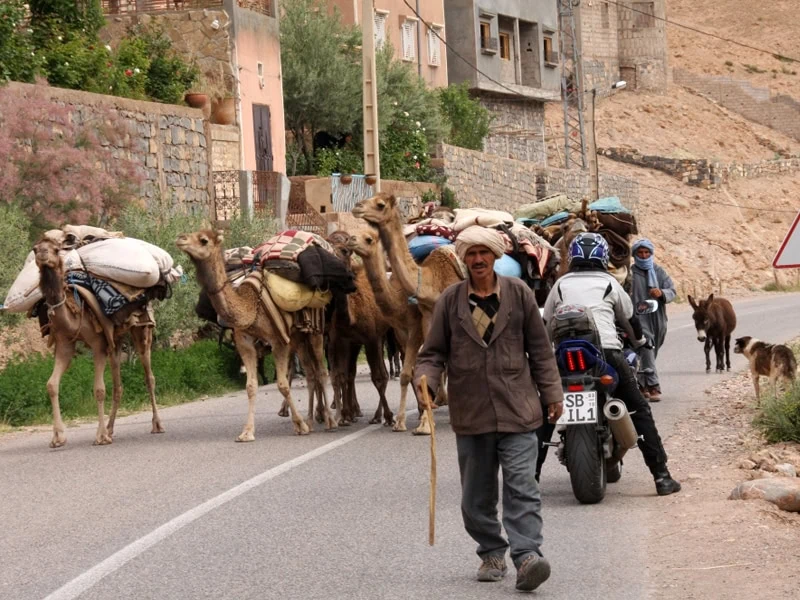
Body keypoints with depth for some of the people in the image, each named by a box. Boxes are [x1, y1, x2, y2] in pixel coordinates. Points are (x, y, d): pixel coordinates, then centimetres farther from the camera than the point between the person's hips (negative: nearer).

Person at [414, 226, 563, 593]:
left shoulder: (518, 294, 3)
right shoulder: (450, 301, 4)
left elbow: (539, 348, 8)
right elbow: (434, 351, 8)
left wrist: (552, 393, 7)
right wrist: (425, 380, -12)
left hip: (517, 411, -2)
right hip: (470, 412, 2)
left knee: (520, 487, -12)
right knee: (476, 494, 10)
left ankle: (527, 556, -19)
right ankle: (492, 554, 24)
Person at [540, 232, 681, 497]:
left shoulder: (561, 284, 16)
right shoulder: (609, 283, 13)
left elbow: (545, 322, 22)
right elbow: (629, 317, 24)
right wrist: (640, 339, 45)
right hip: (606, 351, -1)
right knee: (639, 410, 6)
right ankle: (661, 476, 0)